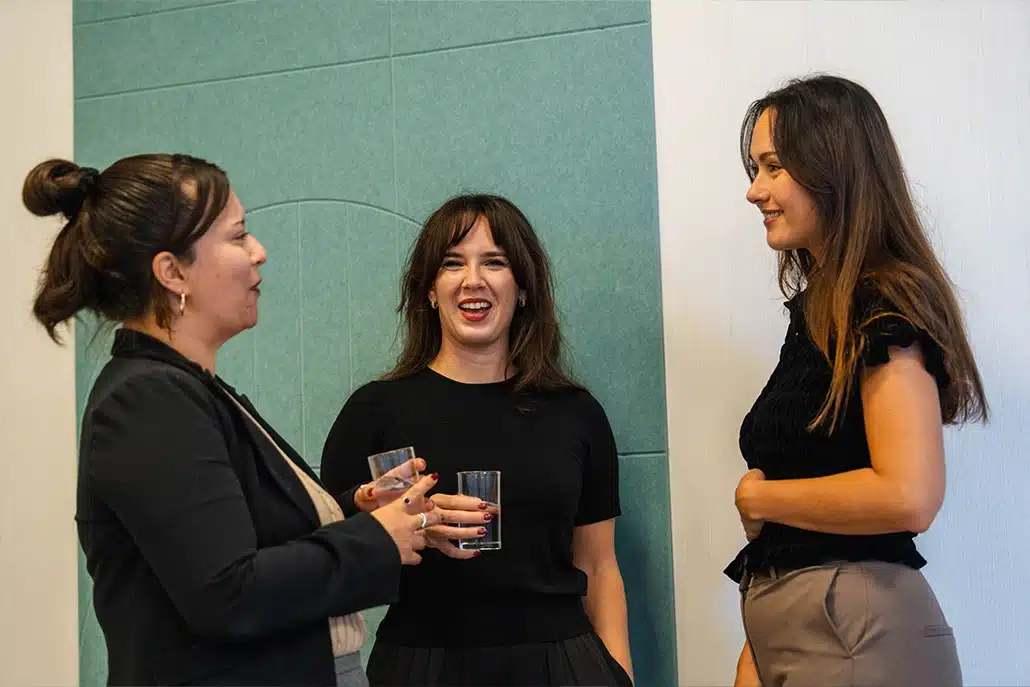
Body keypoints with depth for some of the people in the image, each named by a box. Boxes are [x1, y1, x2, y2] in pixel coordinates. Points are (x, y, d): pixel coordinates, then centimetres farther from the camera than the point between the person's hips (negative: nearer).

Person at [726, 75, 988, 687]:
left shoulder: (885, 304, -13)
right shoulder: (816, 307, 12)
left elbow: (908, 496, -25)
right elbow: (809, 463, 11)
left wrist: (758, 499, -11)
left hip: (856, 633, -8)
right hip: (790, 625, 8)